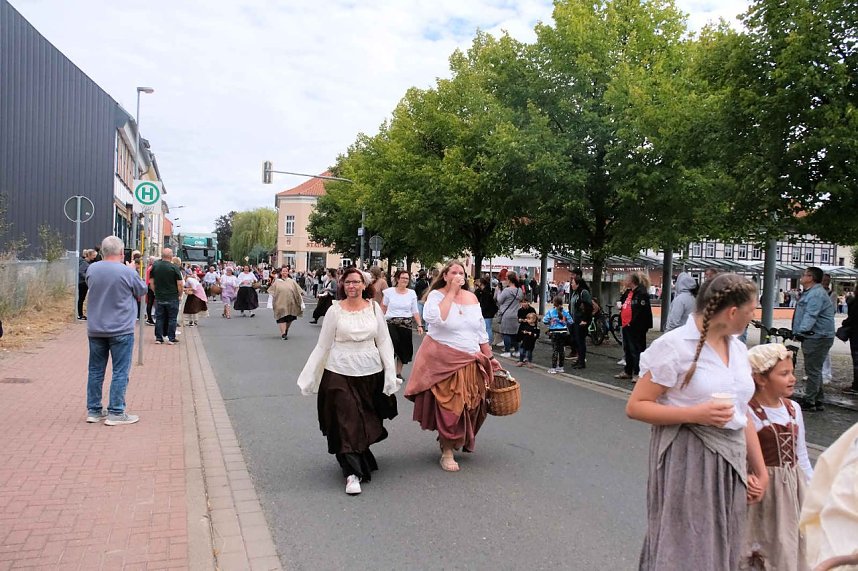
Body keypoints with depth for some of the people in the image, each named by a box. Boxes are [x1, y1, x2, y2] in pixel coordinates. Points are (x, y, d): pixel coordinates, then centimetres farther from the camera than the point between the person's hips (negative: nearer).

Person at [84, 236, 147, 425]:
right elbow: (142, 291, 1)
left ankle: (93, 410, 22)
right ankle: (115, 413, 4)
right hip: (121, 330, -5)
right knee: (120, 372, 2)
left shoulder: (92, 269, 0)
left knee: (95, 371, 14)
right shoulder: (127, 272, -15)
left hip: (95, 330, 5)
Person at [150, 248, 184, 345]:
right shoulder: (174, 267, -12)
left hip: (159, 297, 4)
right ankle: (171, 338, 6)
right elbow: (180, 284, -12)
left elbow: (152, 282, 7)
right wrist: (180, 295, 1)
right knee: (172, 318, 5)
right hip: (172, 297, -4)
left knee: (159, 318, 11)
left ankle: (158, 338, 13)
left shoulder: (155, 266, 1)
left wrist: (156, 292, 17)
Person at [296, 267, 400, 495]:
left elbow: (384, 341, 5)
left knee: (367, 421, 12)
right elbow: (323, 345, 2)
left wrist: (390, 373, -1)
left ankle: (362, 458, 36)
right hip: (340, 373, -2)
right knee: (347, 422, -4)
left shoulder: (374, 307, 2)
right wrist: (308, 377, 1)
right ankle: (353, 473, 2)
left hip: (370, 373, 2)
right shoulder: (335, 310, -1)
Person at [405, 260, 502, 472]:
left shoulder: (471, 298, 9)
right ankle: (447, 452, 10)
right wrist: (451, 293, -19)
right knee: (447, 406, -3)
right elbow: (436, 319, -27)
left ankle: (458, 440, 33)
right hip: (443, 361, -5)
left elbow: (481, 331, 14)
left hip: (470, 363, 5)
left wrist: (490, 357, 13)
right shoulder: (436, 295, -6)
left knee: (468, 405, 10)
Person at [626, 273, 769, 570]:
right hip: (686, 460, -7)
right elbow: (635, 407, -13)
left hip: (731, 462, 7)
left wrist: (760, 470, 16)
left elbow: (742, 416, 16)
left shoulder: (738, 348, 8)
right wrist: (695, 414, -22)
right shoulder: (674, 345, -13)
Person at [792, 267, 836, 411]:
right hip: (812, 336, 11)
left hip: (818, 338, -11)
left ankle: (809, 402, -2)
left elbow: (811, 315, -29)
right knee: (815, 370, 17)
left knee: (813, 370, -6)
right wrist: (799, 331, 22)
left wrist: (802, 330, -37)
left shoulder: (816, 294, -17)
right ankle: (818, 401, 25)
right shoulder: (810, 293, 18)